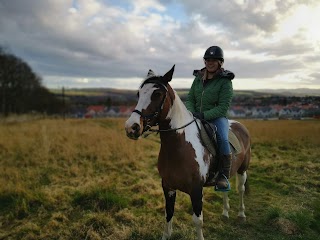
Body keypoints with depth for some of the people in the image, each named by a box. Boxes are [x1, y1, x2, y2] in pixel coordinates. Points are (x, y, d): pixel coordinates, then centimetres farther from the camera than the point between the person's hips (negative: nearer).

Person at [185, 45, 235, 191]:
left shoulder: (225, 81, -6)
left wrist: (204, 115, -23)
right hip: (196, 117, 5)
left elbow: (223, 108, -13)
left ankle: (224, 176, -15)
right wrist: (191, 114, -8)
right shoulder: (198, 78, 9)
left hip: (217, 117, -5)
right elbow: (190, 99, 12)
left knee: (222, 139, -31)